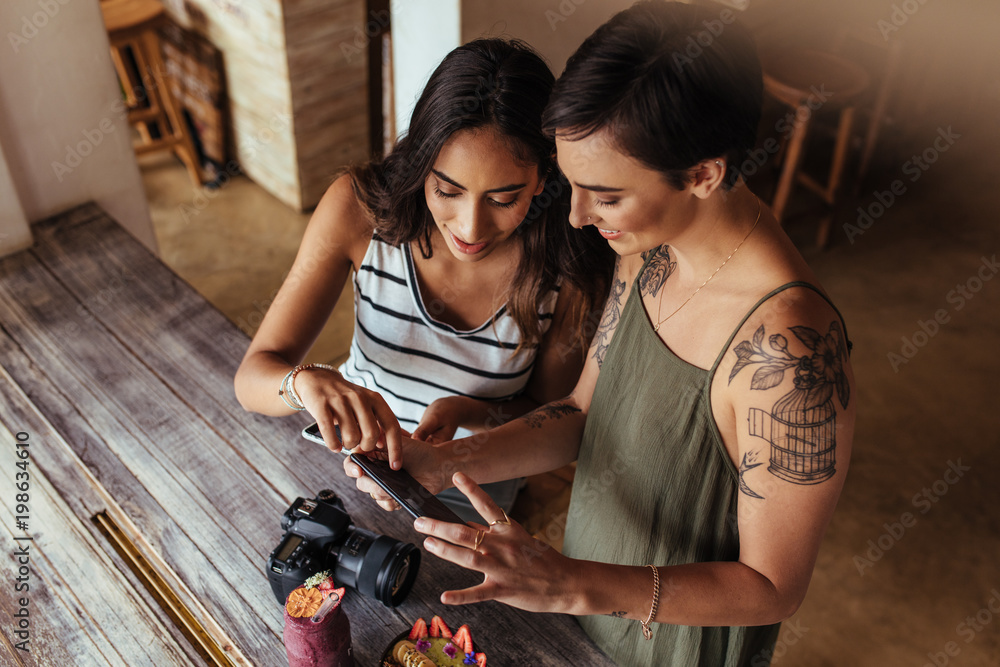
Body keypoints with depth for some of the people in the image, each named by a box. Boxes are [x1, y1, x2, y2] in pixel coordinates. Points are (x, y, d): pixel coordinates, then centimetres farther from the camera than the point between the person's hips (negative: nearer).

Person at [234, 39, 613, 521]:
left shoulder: (573, 268, -23)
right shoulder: (359, 205, -21)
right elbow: (253, 376, -18)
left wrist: (466, 412, -27)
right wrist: (307, 381, -41)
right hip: (351, 450, 1)